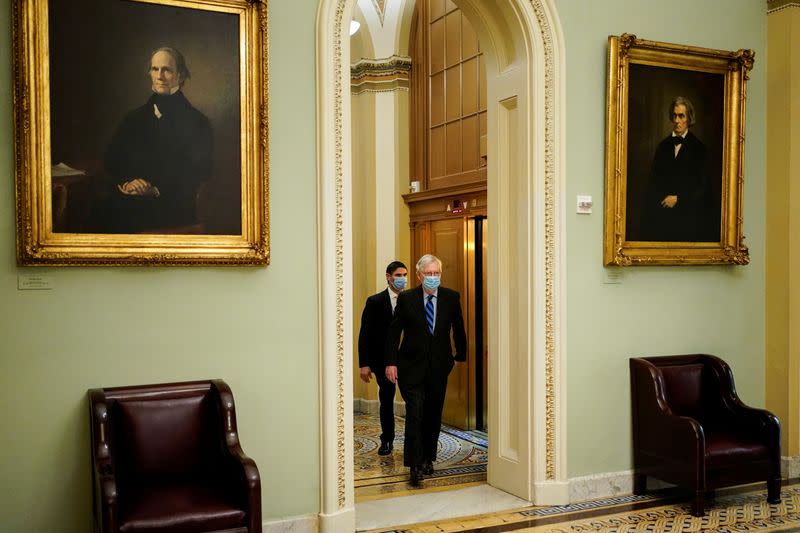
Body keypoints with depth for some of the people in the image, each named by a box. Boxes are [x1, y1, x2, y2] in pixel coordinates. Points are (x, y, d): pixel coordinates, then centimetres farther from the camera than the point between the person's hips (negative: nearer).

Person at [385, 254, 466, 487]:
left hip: (439, 366, 3)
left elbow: (458, 329, 12)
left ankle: (428, 459, 27)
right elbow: (394, 332, -2)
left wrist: (460, 356, 13)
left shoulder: (451, 298, 1)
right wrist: (391, 362, -7)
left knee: (434, 415, 10)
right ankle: (415, 465, -6)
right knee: (415, 414, -10)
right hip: (412, 367, -2)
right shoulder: (406, 298, -4)